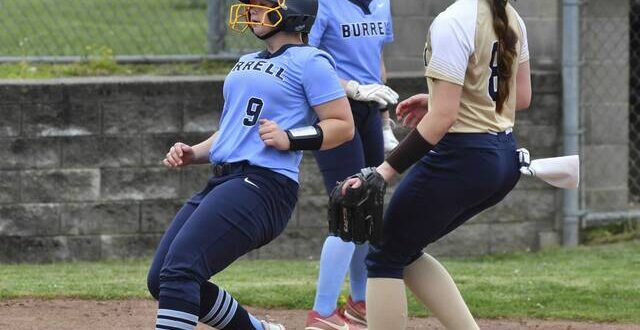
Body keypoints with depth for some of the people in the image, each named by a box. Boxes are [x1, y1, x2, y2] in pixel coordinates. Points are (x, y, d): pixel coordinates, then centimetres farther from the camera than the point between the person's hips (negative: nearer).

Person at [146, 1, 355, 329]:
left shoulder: (308, 62, -1)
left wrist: (289, 139, -17)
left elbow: (343, 125, -4)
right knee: (160, 279, 6)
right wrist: (193, 153, 13)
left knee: (179, 269, -24)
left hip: (263, 184, -9)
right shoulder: (246, 64, 24)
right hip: (221, 182, 9)